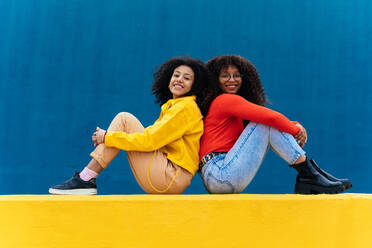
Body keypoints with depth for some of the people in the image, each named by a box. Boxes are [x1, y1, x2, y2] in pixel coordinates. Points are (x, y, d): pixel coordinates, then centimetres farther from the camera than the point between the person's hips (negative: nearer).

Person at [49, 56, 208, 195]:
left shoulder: (186, 107, -10)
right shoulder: (172, 105, 19)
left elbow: (150, 140, -18)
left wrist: (107, 137, -10)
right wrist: (105, 137, 6)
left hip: (173, 178, -9)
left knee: (125, 119, -10)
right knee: (123, 118, 7)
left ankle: (85, 179, -12)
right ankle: (86, 178, -2)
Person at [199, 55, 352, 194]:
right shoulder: (226, 100, -8)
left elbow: (272, 118, 15)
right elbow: (271, 117, -15)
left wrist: (295, 125, -3)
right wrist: (296, 130, 0)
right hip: (220, 173, -9)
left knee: (271, 125, 7)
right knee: (267, 123, -9)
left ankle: (305, 182, -4)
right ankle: (309, 174, -13)